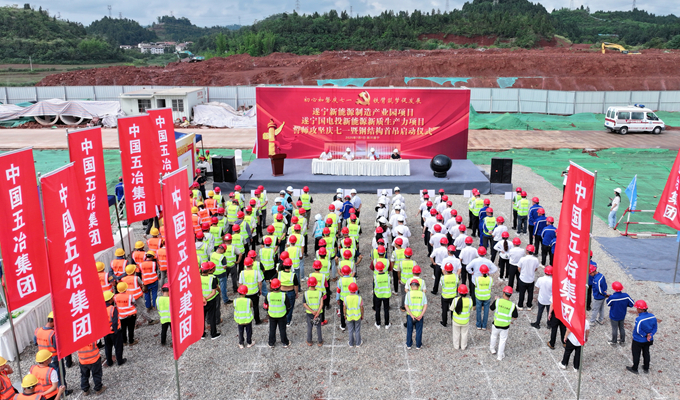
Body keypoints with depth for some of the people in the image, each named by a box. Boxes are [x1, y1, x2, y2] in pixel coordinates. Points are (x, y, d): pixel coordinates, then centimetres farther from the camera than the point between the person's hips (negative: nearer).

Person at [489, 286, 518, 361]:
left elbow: (492, 308, 0)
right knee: (503, 340, 17)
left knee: (494, 336, 27)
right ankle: (500, 356, 28)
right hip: (505, 326, -1)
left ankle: (492, 349, 49)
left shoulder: (498, 301, -19)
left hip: (496, 324, 1)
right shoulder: (513, 305, -18)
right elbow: (515, 317, -9)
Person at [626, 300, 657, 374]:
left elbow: (638, 331, -27)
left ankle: (634, 369, 31)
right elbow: (654, 328, -3)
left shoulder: (639, 319, -32)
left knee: (636, 354, 14)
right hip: (648, 340, 6)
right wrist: (650, 335, -11)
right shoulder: (652, 316, -11)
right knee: (646, 353, 24)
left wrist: (645, 335, -12)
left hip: (638, 341, -6)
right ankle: (646, 369, 40)